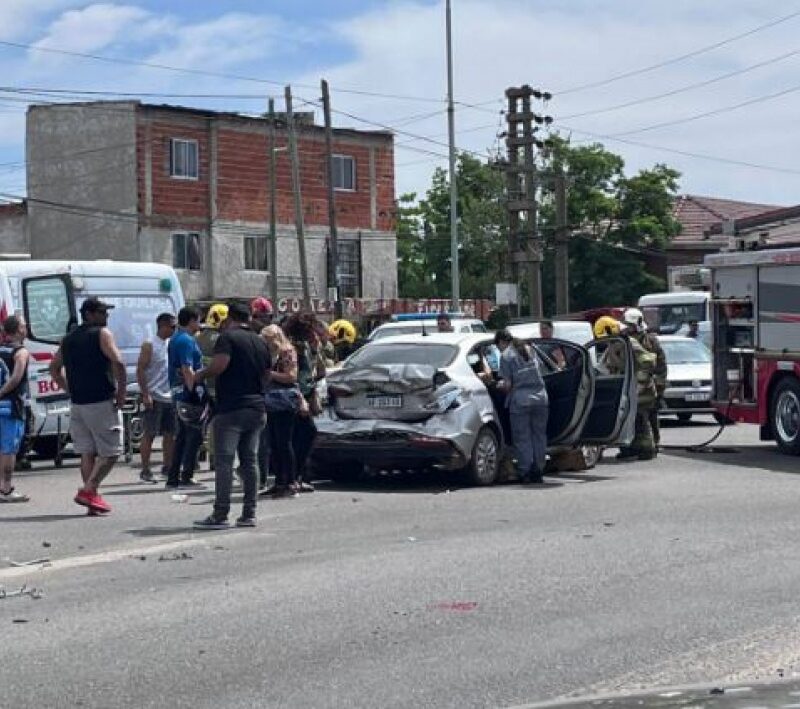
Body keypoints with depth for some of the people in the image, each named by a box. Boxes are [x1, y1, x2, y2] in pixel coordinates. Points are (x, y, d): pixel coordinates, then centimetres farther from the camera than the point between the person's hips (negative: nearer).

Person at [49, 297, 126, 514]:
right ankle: (89, 490, -12)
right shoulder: (102, 334, -6)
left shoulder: (69, 339, 16)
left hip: (77, 404, 7)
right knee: (110, 451, -1)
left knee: (86, 452, 10)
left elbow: (54, 368, 22)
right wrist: (121, 392, -11)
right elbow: (118, 362, -19)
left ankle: (92, 498, 10)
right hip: (102, 402, -7)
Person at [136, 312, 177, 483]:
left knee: (170, 434, 9)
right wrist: (145, 394, -18)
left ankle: (168, 467, 18)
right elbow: (140, 370, -11)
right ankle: (145, 471, 0)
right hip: (154, 397, -7)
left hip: (170, 397, 7)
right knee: (149, 434, -3)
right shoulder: (149, 345, -7)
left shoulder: (172, 344, 13)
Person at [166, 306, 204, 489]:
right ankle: (186, 477, -6)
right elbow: (187, 370, -22)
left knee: (183, 435, 13)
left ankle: (173, 477, 15)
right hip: (188, 393, -10)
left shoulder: (175, 339, 18)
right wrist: (195, 393, -24)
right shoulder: (186, 340, -14)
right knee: (194, 434, -5)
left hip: (178, 393, 10)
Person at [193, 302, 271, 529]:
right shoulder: (261, 342, 15)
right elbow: (267, 374, 19)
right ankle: (249, 514, 10)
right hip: (256, 409, 7)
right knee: (249, 462, 10)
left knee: (224, 462, -7)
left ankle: (220, 515, -10)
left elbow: (220, 364, -20)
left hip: (231, 409, -7)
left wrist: (200, 375, -4)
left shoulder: (227, 337, -7)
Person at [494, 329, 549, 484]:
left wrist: (501, 385, 14)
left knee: (522, 438, 3)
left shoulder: (506, 356, -4)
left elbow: (508, 384, -8)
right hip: (540, 397, 5)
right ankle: (538, 472, 13)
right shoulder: (529, 350, 14)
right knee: (539, 436, 11)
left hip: (520, 400, -5)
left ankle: (525, 472, 1)